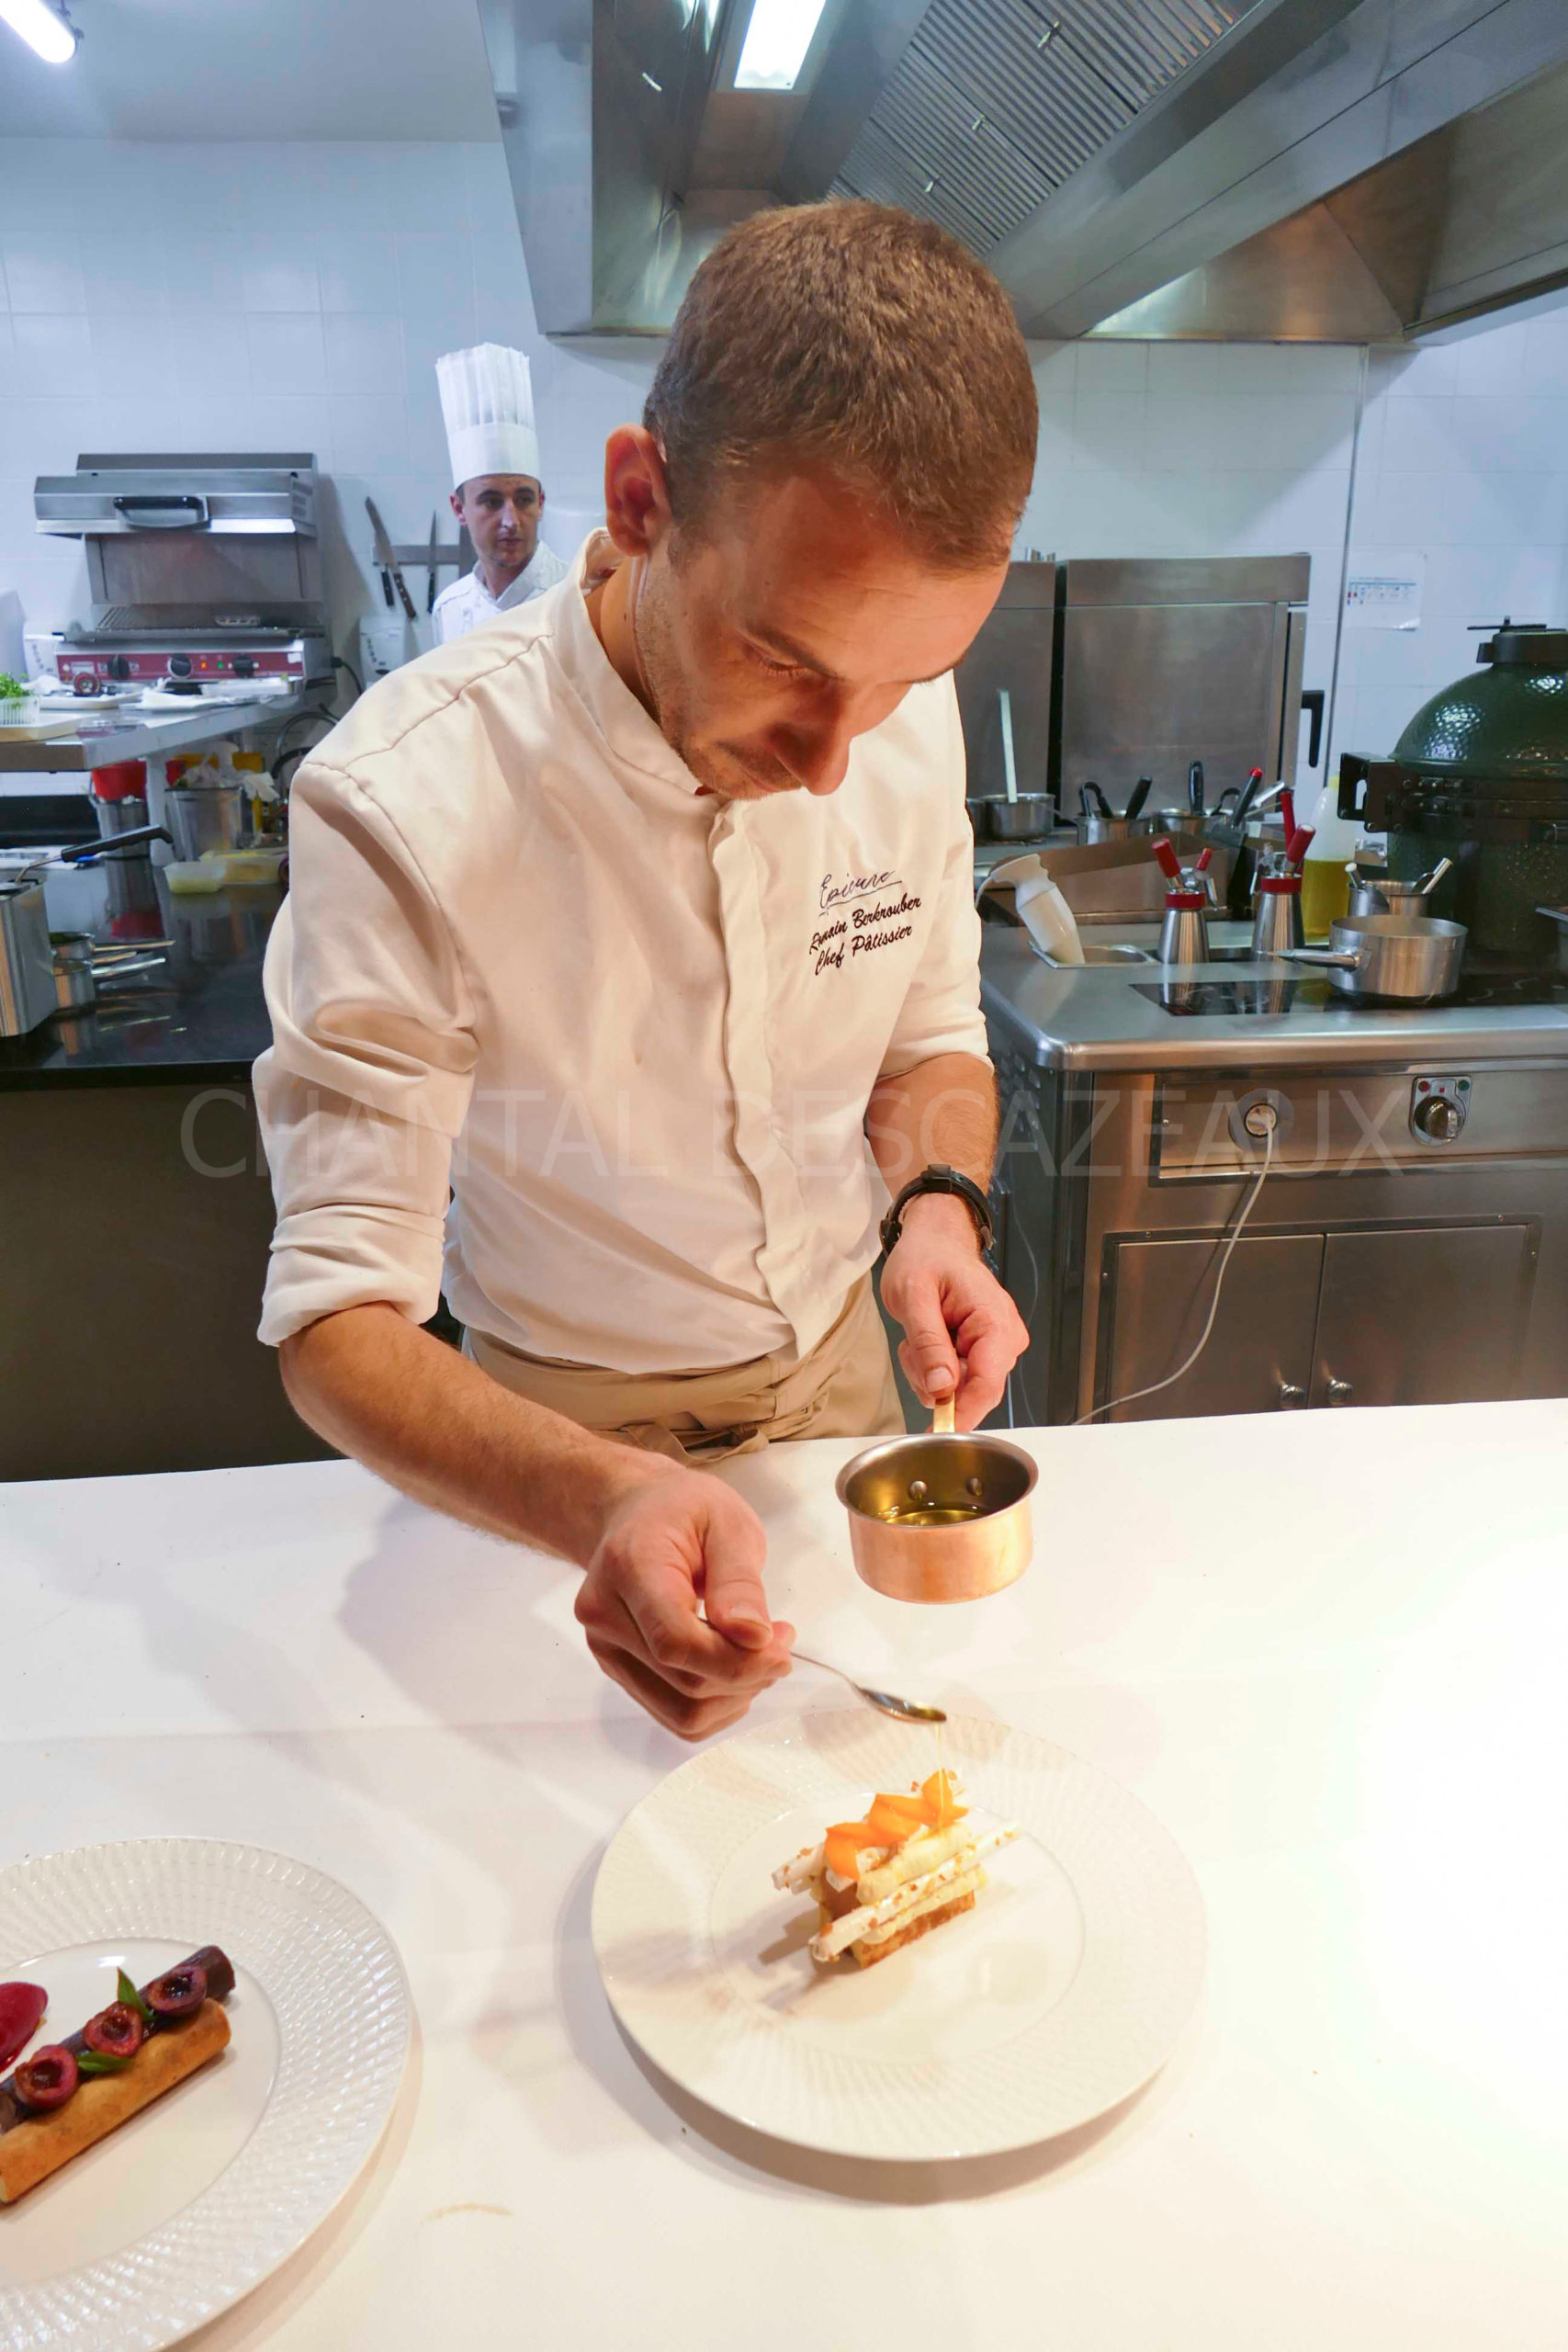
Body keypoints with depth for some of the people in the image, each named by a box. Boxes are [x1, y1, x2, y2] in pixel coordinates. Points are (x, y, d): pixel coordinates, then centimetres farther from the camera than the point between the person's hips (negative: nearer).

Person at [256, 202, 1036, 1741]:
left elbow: (930, 1042, -1)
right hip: (566, 1435, -3)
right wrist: (599, 1499, -48)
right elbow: (339, 1318, -29)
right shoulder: (406, 806, -32)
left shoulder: (910, 716, -18)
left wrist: (940, 1209, -23)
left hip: (841, 1373, 4)